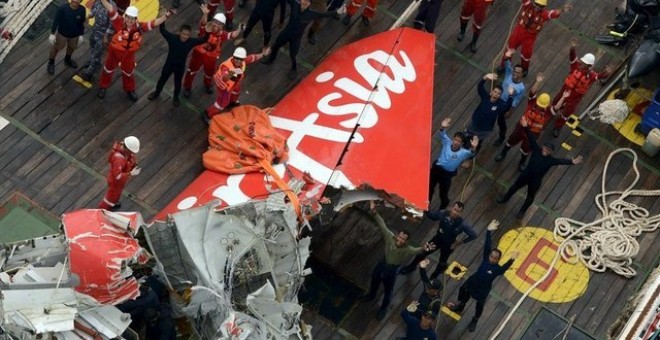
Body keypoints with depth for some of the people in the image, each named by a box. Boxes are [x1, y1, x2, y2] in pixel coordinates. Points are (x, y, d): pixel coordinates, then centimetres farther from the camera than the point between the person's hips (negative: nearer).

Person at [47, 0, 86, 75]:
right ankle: (51, 63, 40)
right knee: (56, 48, 16)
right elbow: (56, 21, -18)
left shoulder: (82, 10, -20)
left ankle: (67, 60, 57)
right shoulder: (62, 8, -29)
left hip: (75, 35, 3)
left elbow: (82, 23, -4)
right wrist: (52, 33, -12)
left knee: (72, 47, 28)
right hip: (62, 34, -3)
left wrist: (81, 35, 5)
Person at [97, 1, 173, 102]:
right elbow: (110, 9, -35)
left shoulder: (139, 27, -20)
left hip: (129, 54, 2)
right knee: (108, 69, 22)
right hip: (115, 52, -2)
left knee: (128, 72, 26)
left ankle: (130, 90, 51)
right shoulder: (119, 22, -27)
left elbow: (154, 23, -20)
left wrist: (166, 15, -29)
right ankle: (103, 87, 47)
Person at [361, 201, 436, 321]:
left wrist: (424, 249, -79)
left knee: (388, 291, 21)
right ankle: (371, 295, 65)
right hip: (382, 264, 3)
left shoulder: (407, 250, -35)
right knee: (374, 281, 31)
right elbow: (382, 225, -28)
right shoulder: (390, 237, -27)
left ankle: (383, 308, 50)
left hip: (391, 270, -3)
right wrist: (374, 212, -41)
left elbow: (417, 250, -55)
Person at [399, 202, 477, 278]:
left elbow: (473, 235, -25)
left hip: (448, 245, -3)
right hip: (438, 238, 3)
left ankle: (431, 280, 47)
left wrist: (459, 242, -18)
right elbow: (432, 216, -6)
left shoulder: (462, 224, -35)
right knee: (423, 252, 19)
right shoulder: (444, 213, -26)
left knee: (441, 265, 17)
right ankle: (411, 267, 49)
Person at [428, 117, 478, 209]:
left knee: (443, 194, 11)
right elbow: (442, 135, -26)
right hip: (436, 168, 2)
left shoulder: (463, 152, -16)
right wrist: (442, 127, -50)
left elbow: (471, 153, -37)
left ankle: (441, 210, 41)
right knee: (429, 188, 21)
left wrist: (473, 148, -62)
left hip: (447, 174, -2)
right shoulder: (447, 143, -10)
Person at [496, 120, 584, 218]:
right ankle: (505, 198, 54)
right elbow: (532, 139, -20)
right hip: (526, 174, 2)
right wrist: (526, 127, -28)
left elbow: (562, 161, -33)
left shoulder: (551, 160, -20)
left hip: (536, 181, -2)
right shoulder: (537, 150, -15)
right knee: (515, 186, 26)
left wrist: (572, 162, -51)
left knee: (530, 197, 18)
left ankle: (522, 211, 44)